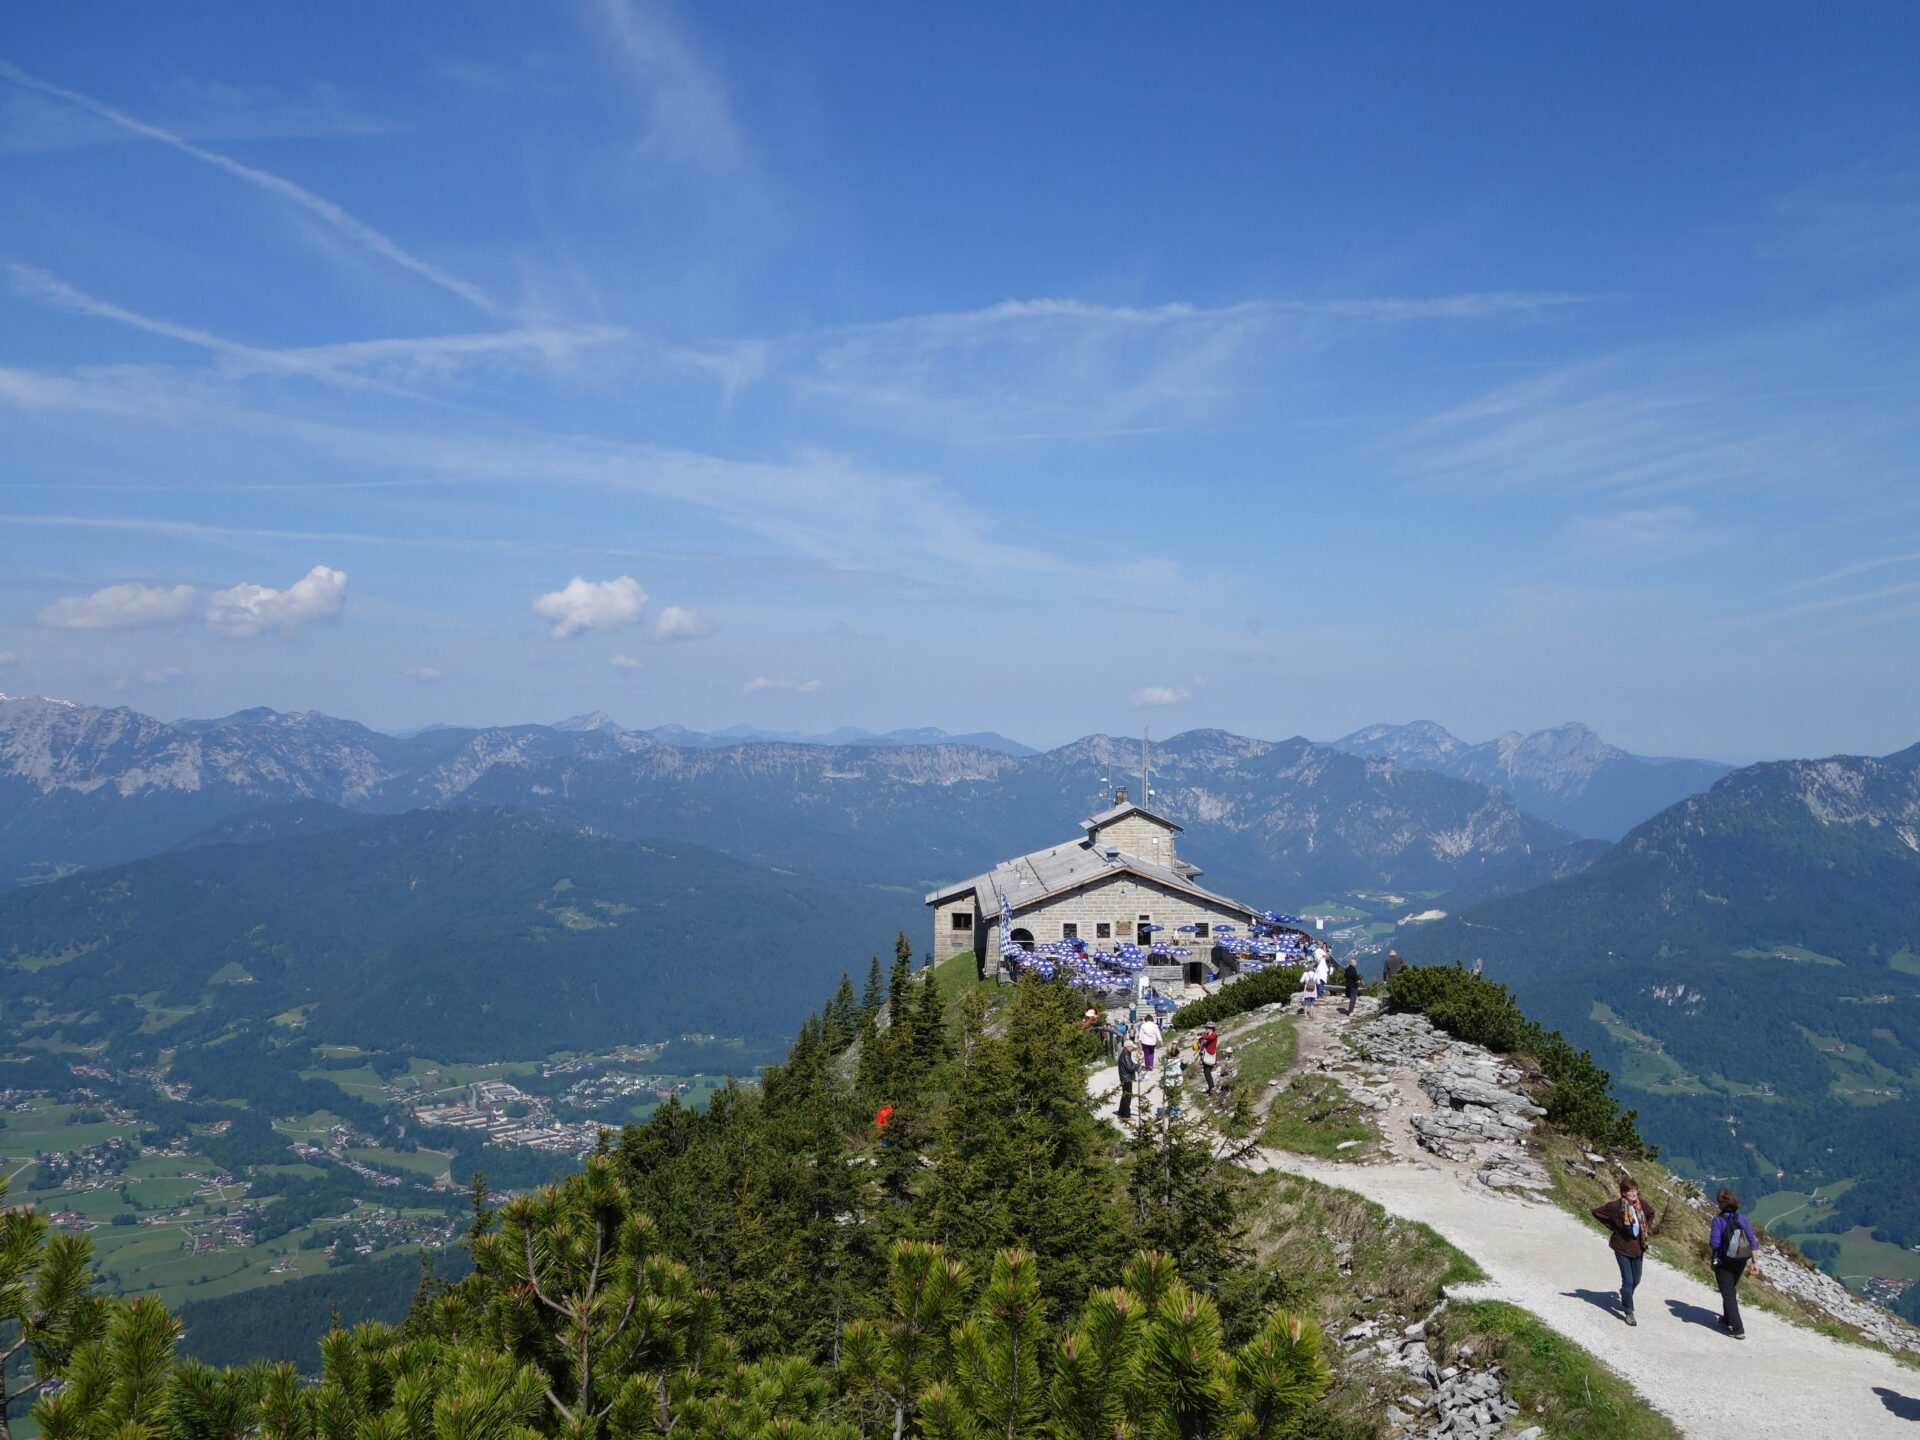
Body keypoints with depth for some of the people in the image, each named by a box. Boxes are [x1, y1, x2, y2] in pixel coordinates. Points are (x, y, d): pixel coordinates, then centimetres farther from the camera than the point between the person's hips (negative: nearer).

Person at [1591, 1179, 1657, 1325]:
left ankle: (1625, 1298, 45)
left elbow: (1650, 1215, 17)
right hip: (1622, 1247, -5)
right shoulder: (1615, 1206, -19)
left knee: (1636, 1280, 16)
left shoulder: (1642, 1204, -6)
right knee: (1628, 1280, -6)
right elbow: (1596, 1211, -9)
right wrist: (1612, 1226, -8)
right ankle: (1628, 1312, 6)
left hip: (1638, 1247, 5)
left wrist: (1647, 1229, 3)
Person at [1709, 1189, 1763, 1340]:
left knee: (1728, 1294, 4)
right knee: (1731, 1290, 26)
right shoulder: (1743, 1219, -4)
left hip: (1723, 1263, -5)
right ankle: (1727, 1320, 39)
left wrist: (1709, 1239, 0)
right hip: (1741, 1262, 5)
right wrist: (1755, 1262, 1)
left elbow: (1714, 1244, -21)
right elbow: (1753, 1242, -5)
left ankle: (1737, 1329, -2)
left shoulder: (1718, 1220, -17)